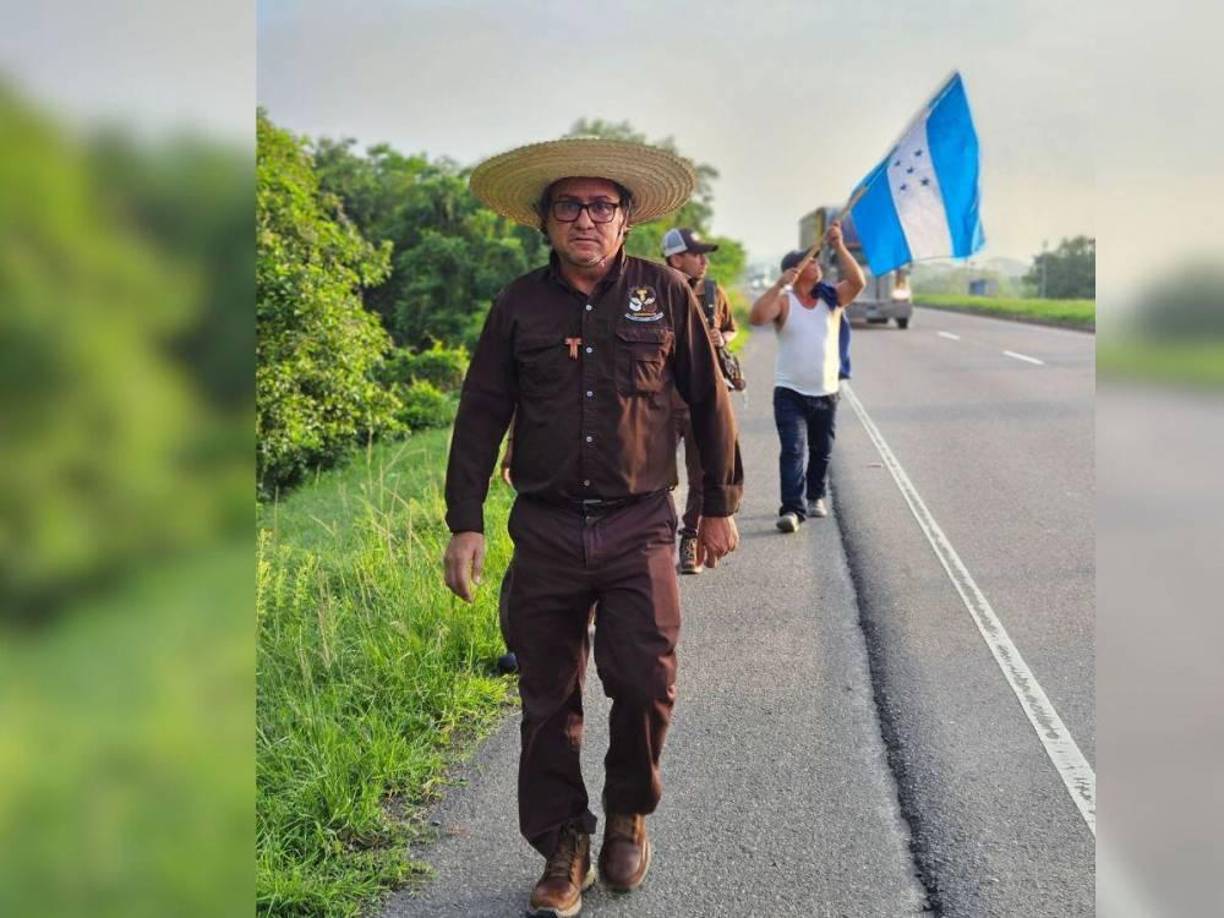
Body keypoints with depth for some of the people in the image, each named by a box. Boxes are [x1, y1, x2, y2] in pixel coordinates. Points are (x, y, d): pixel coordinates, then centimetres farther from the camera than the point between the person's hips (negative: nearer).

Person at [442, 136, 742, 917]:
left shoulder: (664, 293, 2)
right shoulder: (519, 305, 4)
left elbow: (710, 401, 8)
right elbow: (480, 416, 7)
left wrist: (721, 505, 9)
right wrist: (466, 523, 2)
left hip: (639, 528, -1)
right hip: (546, 529, 2)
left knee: (645, 683, -8)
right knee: (549, 700, 7)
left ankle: (629, 815, 21)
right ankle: (562, 848, 23)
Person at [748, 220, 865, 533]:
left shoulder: (832, 298, 4)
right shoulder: (784, 301, -4)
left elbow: (858, 282, -14)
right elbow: (756, 318, -21)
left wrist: (838, 246, -20)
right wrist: (778, 285, -27)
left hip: (826, 392, 4)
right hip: (790, 392, -4)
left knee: (822, 451, 16)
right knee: (792, 450, -14)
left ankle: (816, 497, 35)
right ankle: (792, 508, -19)